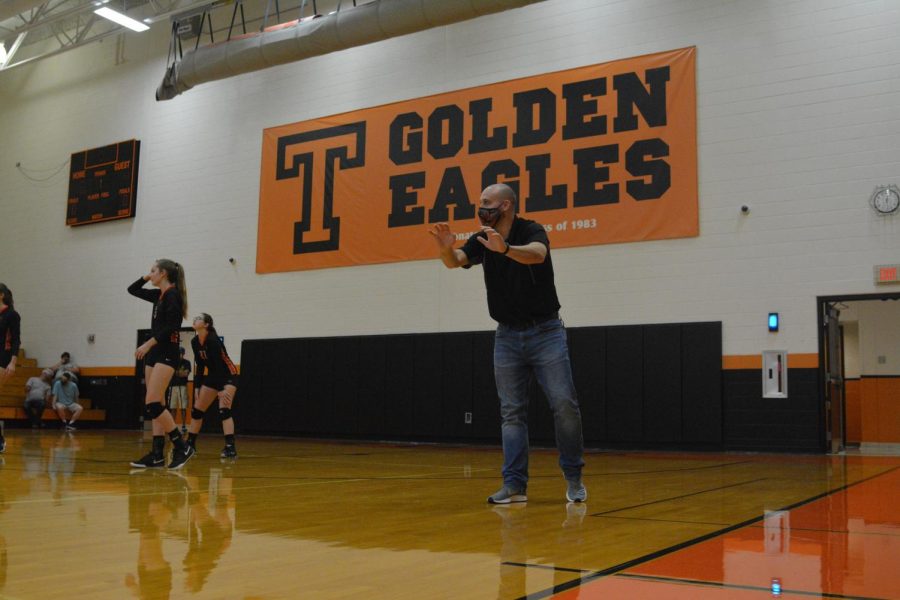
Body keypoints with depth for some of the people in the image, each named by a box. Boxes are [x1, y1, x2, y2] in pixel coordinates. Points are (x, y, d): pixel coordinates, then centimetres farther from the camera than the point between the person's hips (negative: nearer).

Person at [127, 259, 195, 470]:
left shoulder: (173, 294, -10)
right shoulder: (159, 295, 16)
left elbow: (171, 326, -19)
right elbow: (132, 290, 28)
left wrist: (148, 343, -19)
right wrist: (146, 277, 16)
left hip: (166, 353, -9)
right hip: (154, 353, 9)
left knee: (152, 404, -17)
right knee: (154, 405, 5)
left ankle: (182, 447, -14)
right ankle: (157, 454, 6)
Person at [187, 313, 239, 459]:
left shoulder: (213, 340, -25)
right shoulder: (195, 342, -2)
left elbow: (219, 365, -28)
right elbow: (200, 366, 6)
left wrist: (221, 390, -30)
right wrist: (197, 387, 5)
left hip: (228, 376, -8)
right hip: (213, 376, 8)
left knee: (224, 410, -23)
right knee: (197, 409, 7)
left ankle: (230, 448, -27)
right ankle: (190, 444, 18)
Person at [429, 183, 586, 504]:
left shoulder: (532, 231, -12)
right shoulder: (482, 240, 3)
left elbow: (537, 254, -35)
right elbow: (455, 261, -14)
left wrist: (505, 249, -54)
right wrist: (445, 248, -37)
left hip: (545, 331, -4)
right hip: (507, 335, 5)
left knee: (565, 405, -5)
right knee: (511, 412, 3)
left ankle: (573, 478, 11)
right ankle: (514, 484, 5)